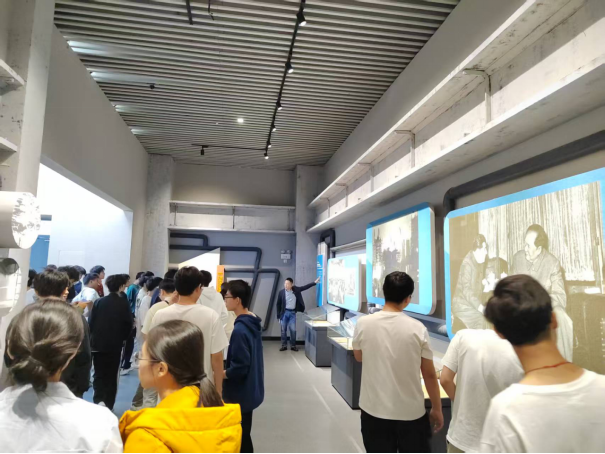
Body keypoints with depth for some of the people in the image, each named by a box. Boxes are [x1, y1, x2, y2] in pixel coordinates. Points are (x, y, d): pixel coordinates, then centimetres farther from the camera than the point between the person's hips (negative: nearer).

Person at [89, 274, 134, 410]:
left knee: (99, 375, 14)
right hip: (115, 344, -2)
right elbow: (129, 324, -8)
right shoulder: (124, 304, -9)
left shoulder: (98, 302, -2)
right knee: (111, 376, 9)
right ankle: (107, 406, 10)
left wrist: (94, 337, 12)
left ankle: (98, 403, 11)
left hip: (98, 344, 2)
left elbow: (91, 322, -2)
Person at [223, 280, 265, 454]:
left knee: (240, 437, 9)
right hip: (250, 389, 9)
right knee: (244, 433, 23)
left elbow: (239, 368, -26)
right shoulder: (253, 322, 1)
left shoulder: (240, 329, -28)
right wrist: (225, 370, 11)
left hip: (241, 393, -9)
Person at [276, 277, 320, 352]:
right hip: (284, 312, -1)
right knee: (283, 330, 4)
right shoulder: (281, 292, -7)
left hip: (293, 313, 1)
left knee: (293, 330, 2)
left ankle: (293, 346, 12)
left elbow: (305, 287, 5)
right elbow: (278, 304, -2)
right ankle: (284, 346, 14)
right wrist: (278, 315, -3)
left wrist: (315, 283, -1)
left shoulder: (296, 290, -2)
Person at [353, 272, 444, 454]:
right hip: (411, 414, -1)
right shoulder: (418, 329, -12)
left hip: (374, 412, 1)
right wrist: (437, 410, 8)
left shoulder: (363, 324, -10)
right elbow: (429, 374, -5)